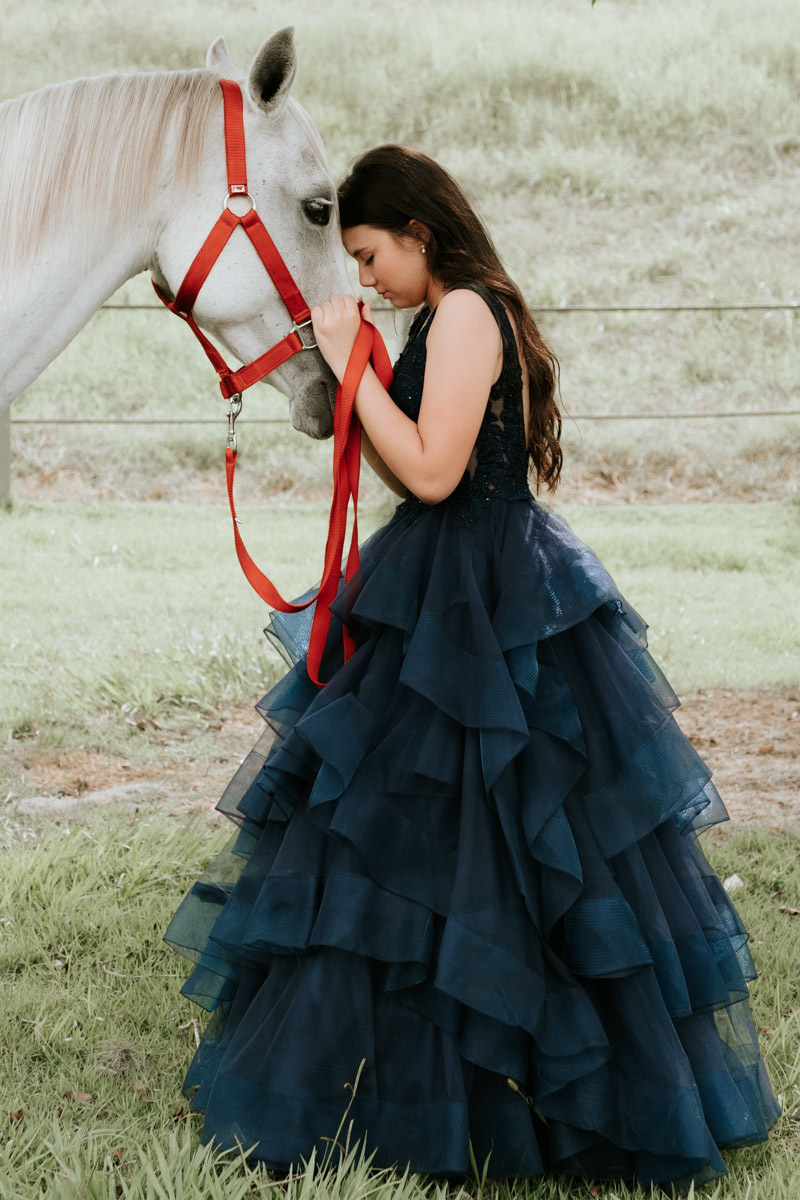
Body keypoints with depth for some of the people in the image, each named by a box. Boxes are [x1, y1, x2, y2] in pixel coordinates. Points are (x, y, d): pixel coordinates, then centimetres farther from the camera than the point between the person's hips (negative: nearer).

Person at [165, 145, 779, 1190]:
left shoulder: (463, 313, -15)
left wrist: (355, 362, -15)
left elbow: (432, 472, -22)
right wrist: (353, 386, 7)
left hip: (475, 613, -10)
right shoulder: (469, 316, 15)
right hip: (451, 597, 10)